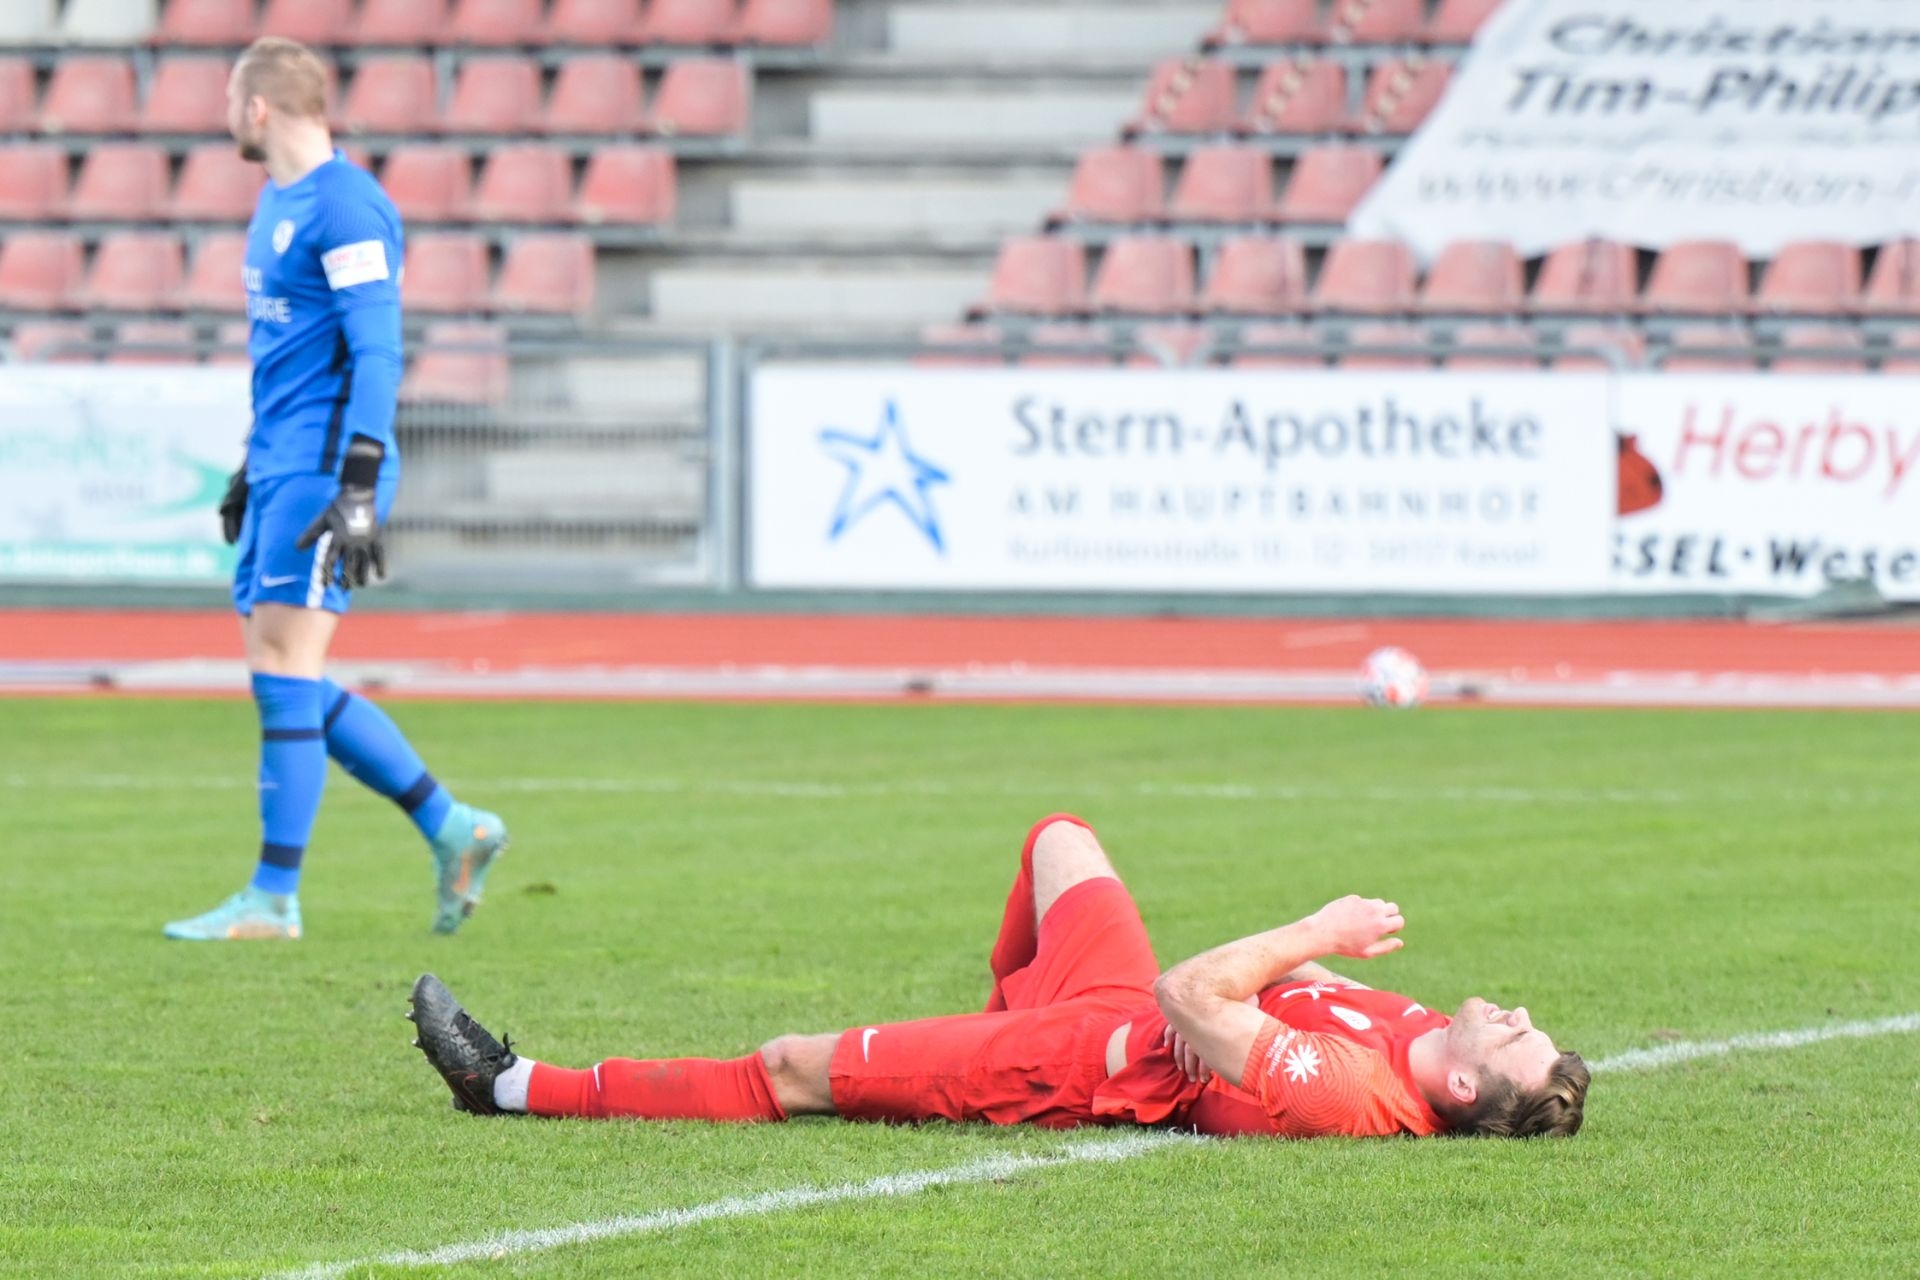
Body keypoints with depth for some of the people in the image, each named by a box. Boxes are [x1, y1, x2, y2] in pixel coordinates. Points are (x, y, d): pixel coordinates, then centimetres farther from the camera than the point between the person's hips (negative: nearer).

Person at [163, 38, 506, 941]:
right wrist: (254, 464, 29)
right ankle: (452, 829, 15)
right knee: (284, 683, 8)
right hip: (281, 466, 10)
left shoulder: (347, 208, -14)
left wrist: (358, 492, -24)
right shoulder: (277, 202, 18)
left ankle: (274, 899, -5)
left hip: (325, 469, -10)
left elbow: (376, 355, -19)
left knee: (284, 677, -9)